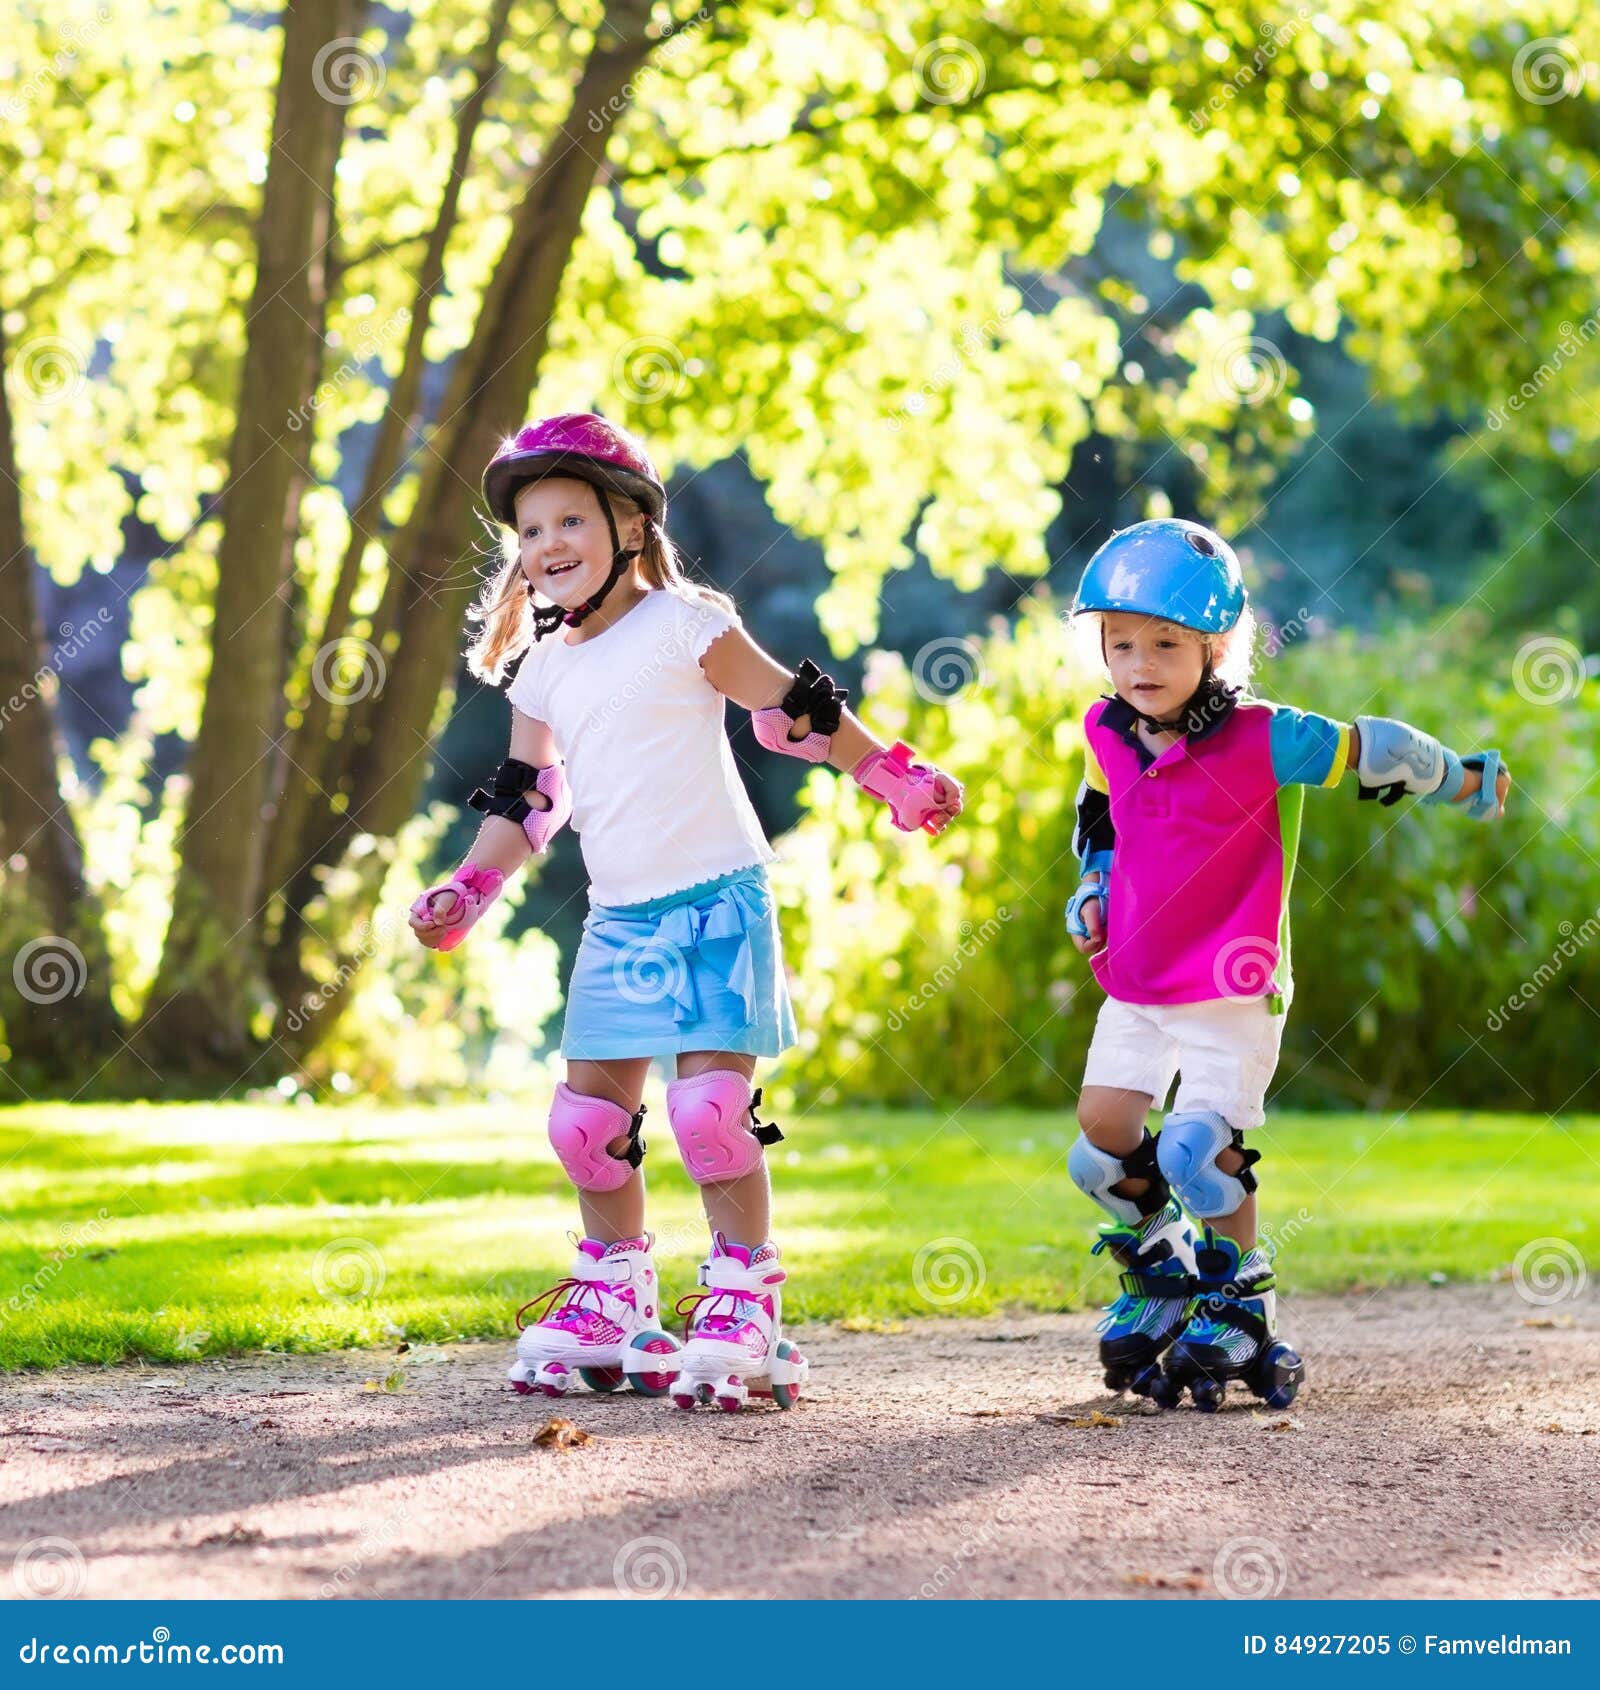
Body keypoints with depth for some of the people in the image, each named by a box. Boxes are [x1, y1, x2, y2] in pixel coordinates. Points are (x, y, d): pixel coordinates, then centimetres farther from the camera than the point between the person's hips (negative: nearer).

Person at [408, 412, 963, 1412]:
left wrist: (896, 780, 0)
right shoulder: (543, 671, 12)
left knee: (711, 1101, -16)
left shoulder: (682, 627, -5)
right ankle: (615, 1300, 22)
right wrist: (468, 892, 4)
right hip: (619, 918, 6)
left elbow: (796, 709, -2)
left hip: (715, 901, -6)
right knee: (589, 1114, 6)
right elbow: (525, 804, 16)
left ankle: (745, 1306, -8)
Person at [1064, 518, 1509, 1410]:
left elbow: (1374, 751, -9)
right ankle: (1160, 1269, 30)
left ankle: (1240, 1303, 9)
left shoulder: (1261, 740, -18)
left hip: (1232, 993, -6)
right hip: (1135, 986, 6)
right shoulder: (1109, 736, 0)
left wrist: (1468, 782, 3)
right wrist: (1092, 893, 8)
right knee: (1104, 1137, 5)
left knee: (1201, 1152, -11)